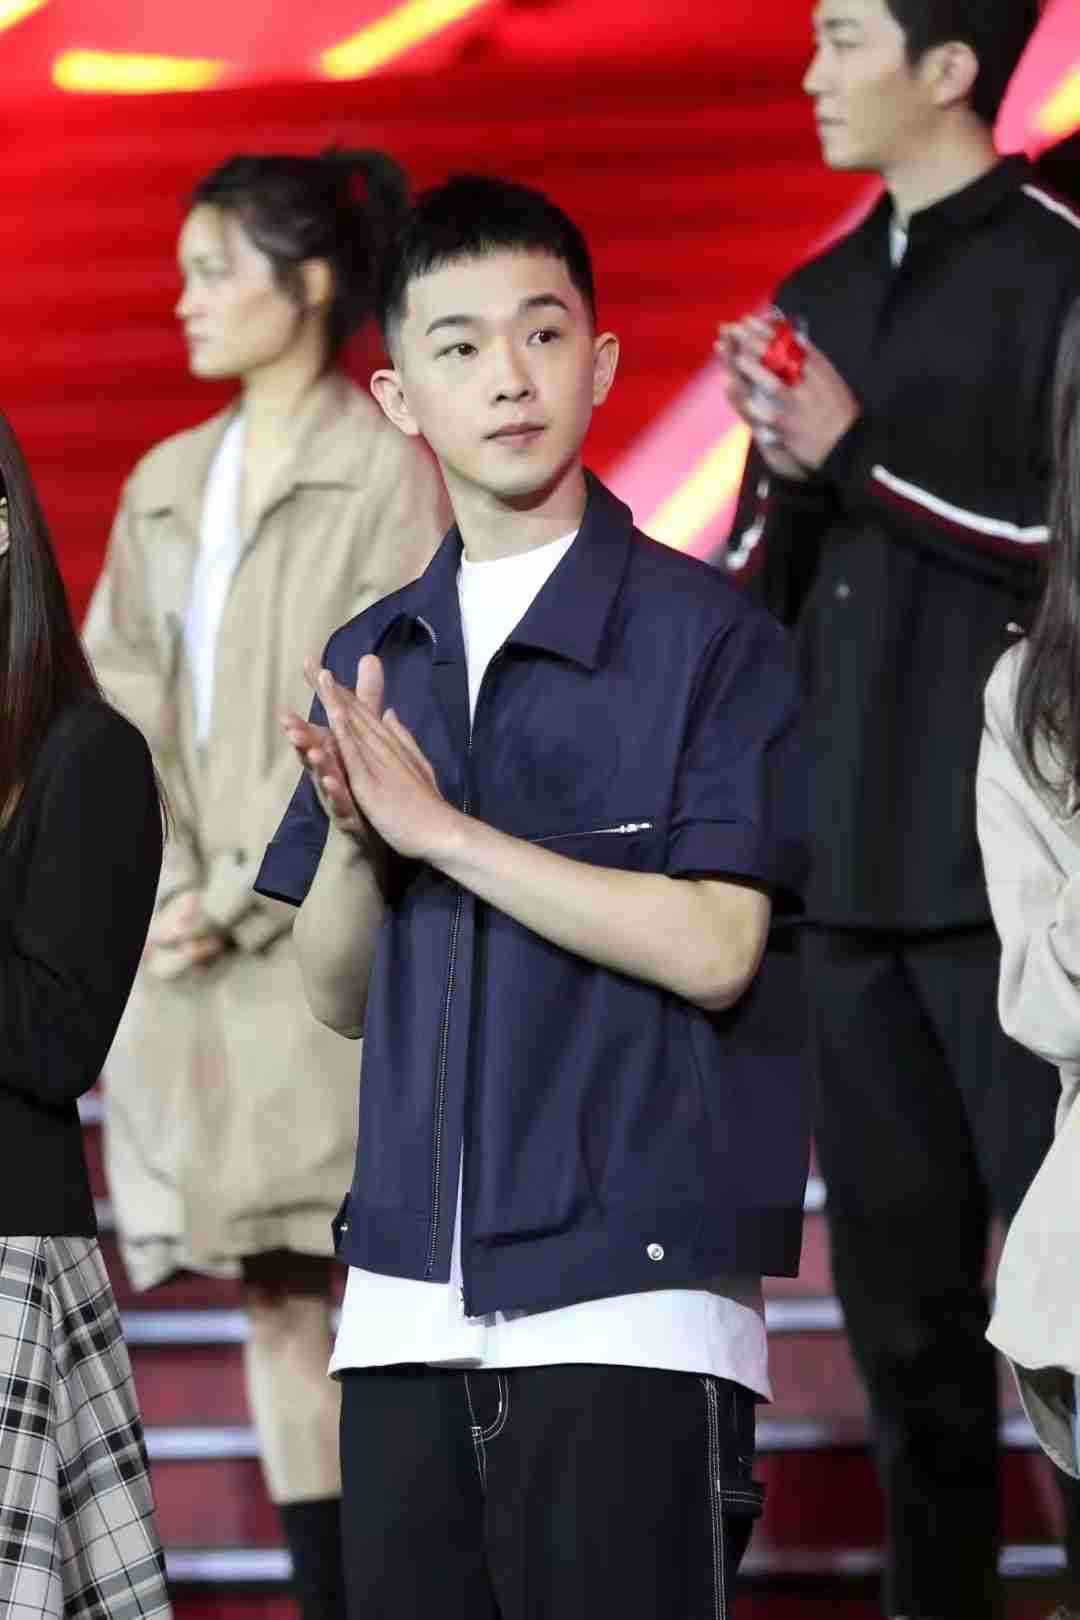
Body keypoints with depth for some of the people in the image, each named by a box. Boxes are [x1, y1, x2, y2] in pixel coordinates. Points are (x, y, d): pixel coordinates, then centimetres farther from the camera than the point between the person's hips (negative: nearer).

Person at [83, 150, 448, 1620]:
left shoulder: (385, 477, -5)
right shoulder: (166, 487, 15)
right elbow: (121, 700, 11)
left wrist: (239, 896, -12)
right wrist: (165, 882, -4)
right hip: (190, 951, 6)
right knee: (276, 1298, 7)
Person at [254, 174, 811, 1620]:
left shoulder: (706, 636, -3)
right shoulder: (373, 662, 14)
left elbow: (716, 948, -13)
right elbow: (338, 995, 15)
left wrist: (440, 828, -13)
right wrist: (350, 835, -5)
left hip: (632, 1300, -5)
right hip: (408, 1308, 5)